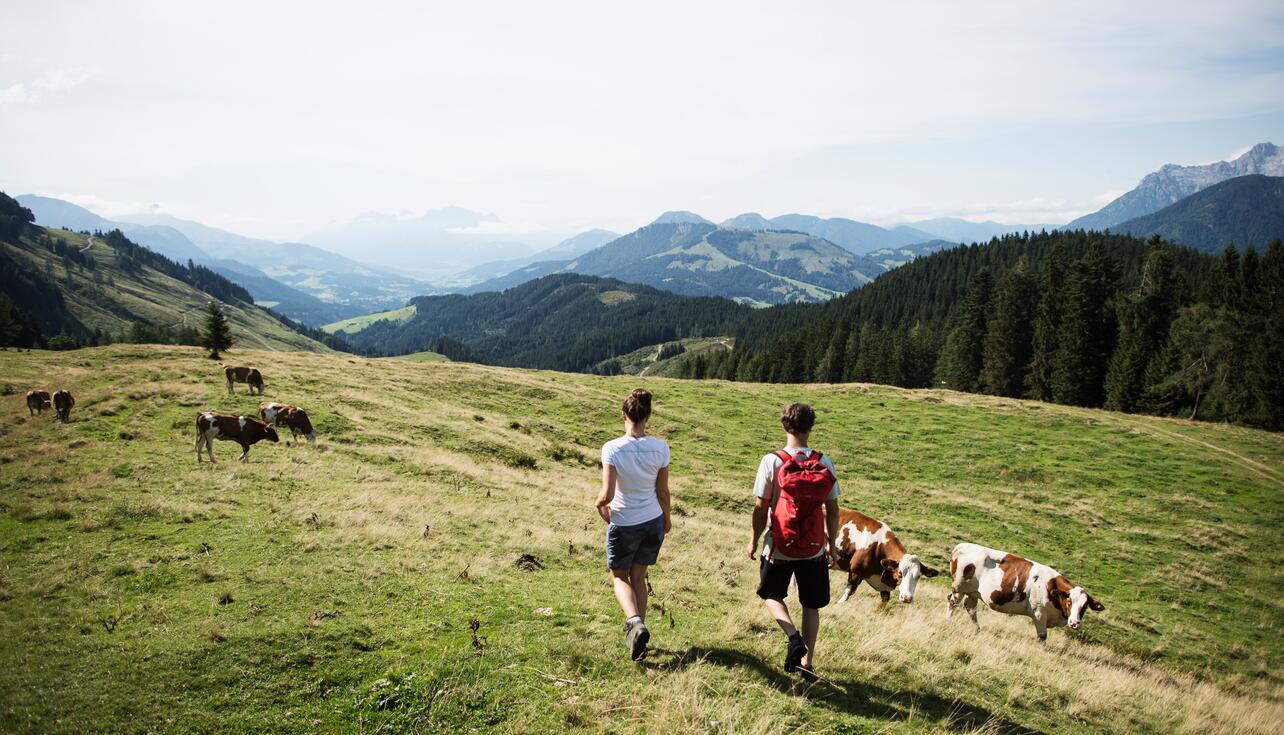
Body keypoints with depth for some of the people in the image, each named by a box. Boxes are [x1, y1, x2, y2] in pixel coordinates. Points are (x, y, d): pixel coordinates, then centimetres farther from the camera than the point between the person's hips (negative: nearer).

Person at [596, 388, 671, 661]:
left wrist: (600, 504, 1)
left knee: (619, 577, 17)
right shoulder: (660, 448, -10)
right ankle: (637, 627, 23)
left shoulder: (612, 449, -20)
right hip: (653, 521, 3)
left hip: (623, 524, -3)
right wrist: (666, 518, 16)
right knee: (638, 577, 21)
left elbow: (607, 494, -23)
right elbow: (663, 492, -1)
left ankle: (635, 622, -7)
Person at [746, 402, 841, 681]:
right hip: (814, 549, 2)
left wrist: (754, 541, 5)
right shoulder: (824, 463, -5)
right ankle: (807, 662, 20)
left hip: (779, 547, -2)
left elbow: (761, 508, -10)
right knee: (811, 605, 17)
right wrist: (832, 542, 14)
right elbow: (832, 509, 0)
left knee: (771, 594, 21)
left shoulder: (772, 462, -13)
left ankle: (794, 637, -1)